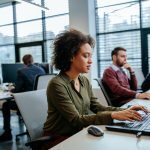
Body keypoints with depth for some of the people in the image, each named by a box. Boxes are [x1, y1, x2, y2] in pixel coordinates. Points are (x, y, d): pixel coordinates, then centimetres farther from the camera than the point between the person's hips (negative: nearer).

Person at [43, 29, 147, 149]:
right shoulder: (57, 85, -22)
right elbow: (76, 120, -23)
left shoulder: (84, 81, 3)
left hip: (77, 134, 6)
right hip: (58, 139, -6)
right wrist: (113, 115, -29)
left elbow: (97, 108, 3)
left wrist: (123, 111, -12)